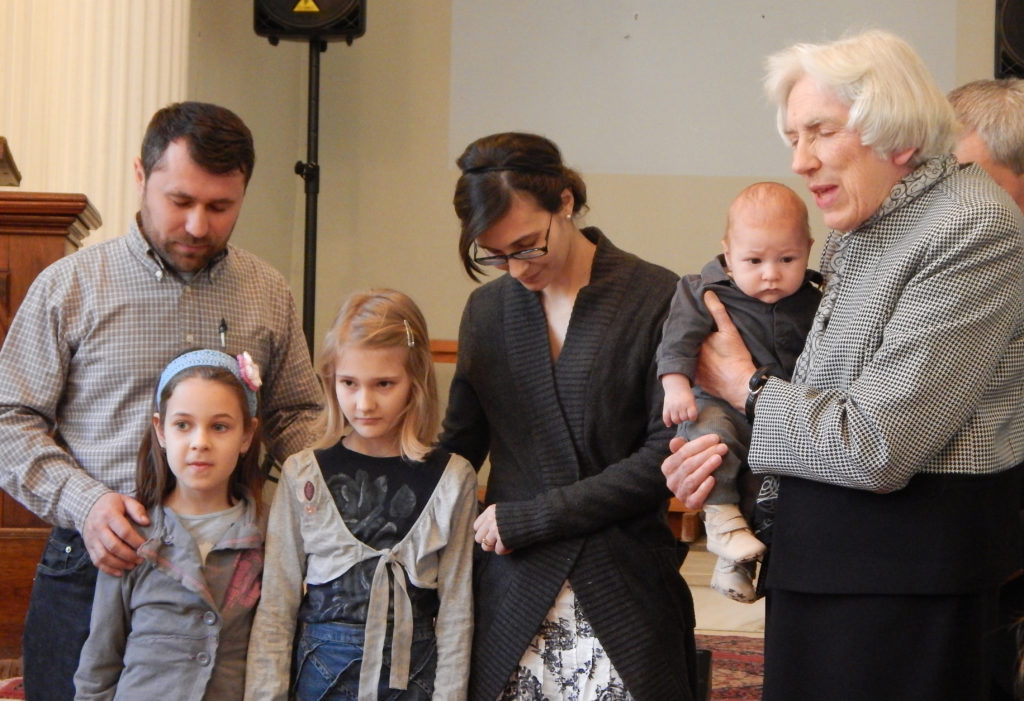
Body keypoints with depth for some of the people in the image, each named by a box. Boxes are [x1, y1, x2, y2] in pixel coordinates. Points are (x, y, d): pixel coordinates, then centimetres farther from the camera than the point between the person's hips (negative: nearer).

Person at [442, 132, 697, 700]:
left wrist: (528, 518, -8)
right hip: (513, 594, 3)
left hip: (622, 595, -3)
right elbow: (461, 445, 16)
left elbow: (667, 455, -8)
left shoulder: (657, 300, -5)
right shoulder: (487, 308, 11)